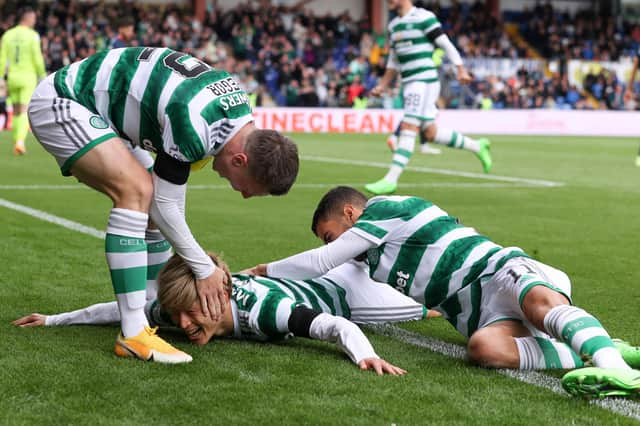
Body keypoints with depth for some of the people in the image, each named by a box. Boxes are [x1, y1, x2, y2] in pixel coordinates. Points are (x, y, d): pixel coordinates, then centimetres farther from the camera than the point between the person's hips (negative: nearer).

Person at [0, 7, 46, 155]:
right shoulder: (32, 35, -8)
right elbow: (37, 58, -10)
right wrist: (42, 76, 3)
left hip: (13, 76, 4)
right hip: (28, 76, -4)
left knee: (16, 112, 15)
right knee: (25, 112, -6)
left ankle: (17, 144, 18)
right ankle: (20, 141, -26)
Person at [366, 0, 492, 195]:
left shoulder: (424, 17, -9)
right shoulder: (393, 25, 16)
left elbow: (446, 44, -10)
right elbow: (394, 61, 25)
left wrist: (461, 69, -16)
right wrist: (382, 86, 21)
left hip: (424, 82, -9)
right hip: (409, 85, 9)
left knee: (408, 128, -14)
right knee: (431, 133, 9)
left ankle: (391, 179, -17)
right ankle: (477, 146, 26)